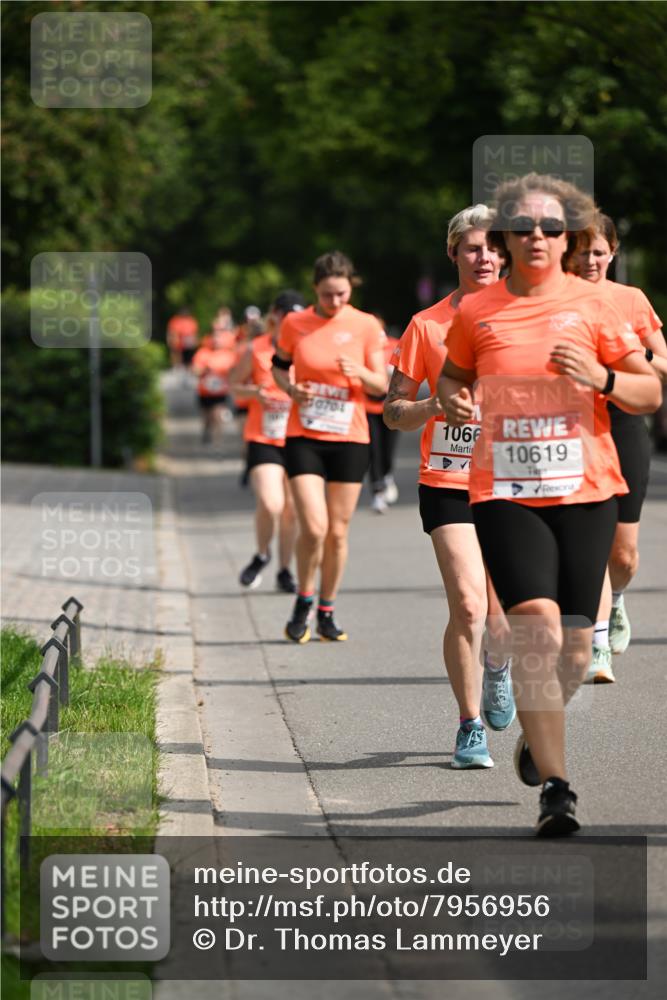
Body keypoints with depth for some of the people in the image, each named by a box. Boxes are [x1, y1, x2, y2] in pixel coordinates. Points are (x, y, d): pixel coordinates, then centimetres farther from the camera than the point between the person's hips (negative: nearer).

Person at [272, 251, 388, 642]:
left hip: (350, 438, 1)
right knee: (314, 527, -14)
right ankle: (303, 603, 8)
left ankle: (327, 613, 20)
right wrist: (291, 389, -5)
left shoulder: (367, 326, -1)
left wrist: (360, 372, -20)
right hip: (305, 437, -1)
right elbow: (279, 365, 16)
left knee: (338, 531, 5)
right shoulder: (295, 324, 0)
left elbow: (382, 386, 2)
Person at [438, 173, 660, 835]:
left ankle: (537, 735, 37)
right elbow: (451, 377, 22)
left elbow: (650, 392, 6)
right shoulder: (476, 312, 4)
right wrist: (454, 403, 0)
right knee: (537, 625, -18)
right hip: (505, 493, -1)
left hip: (586, 490, 1)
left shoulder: (592, 304, 2)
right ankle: (554, 787, -19)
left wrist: (600, 378, -13)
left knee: (574, 645, 5)